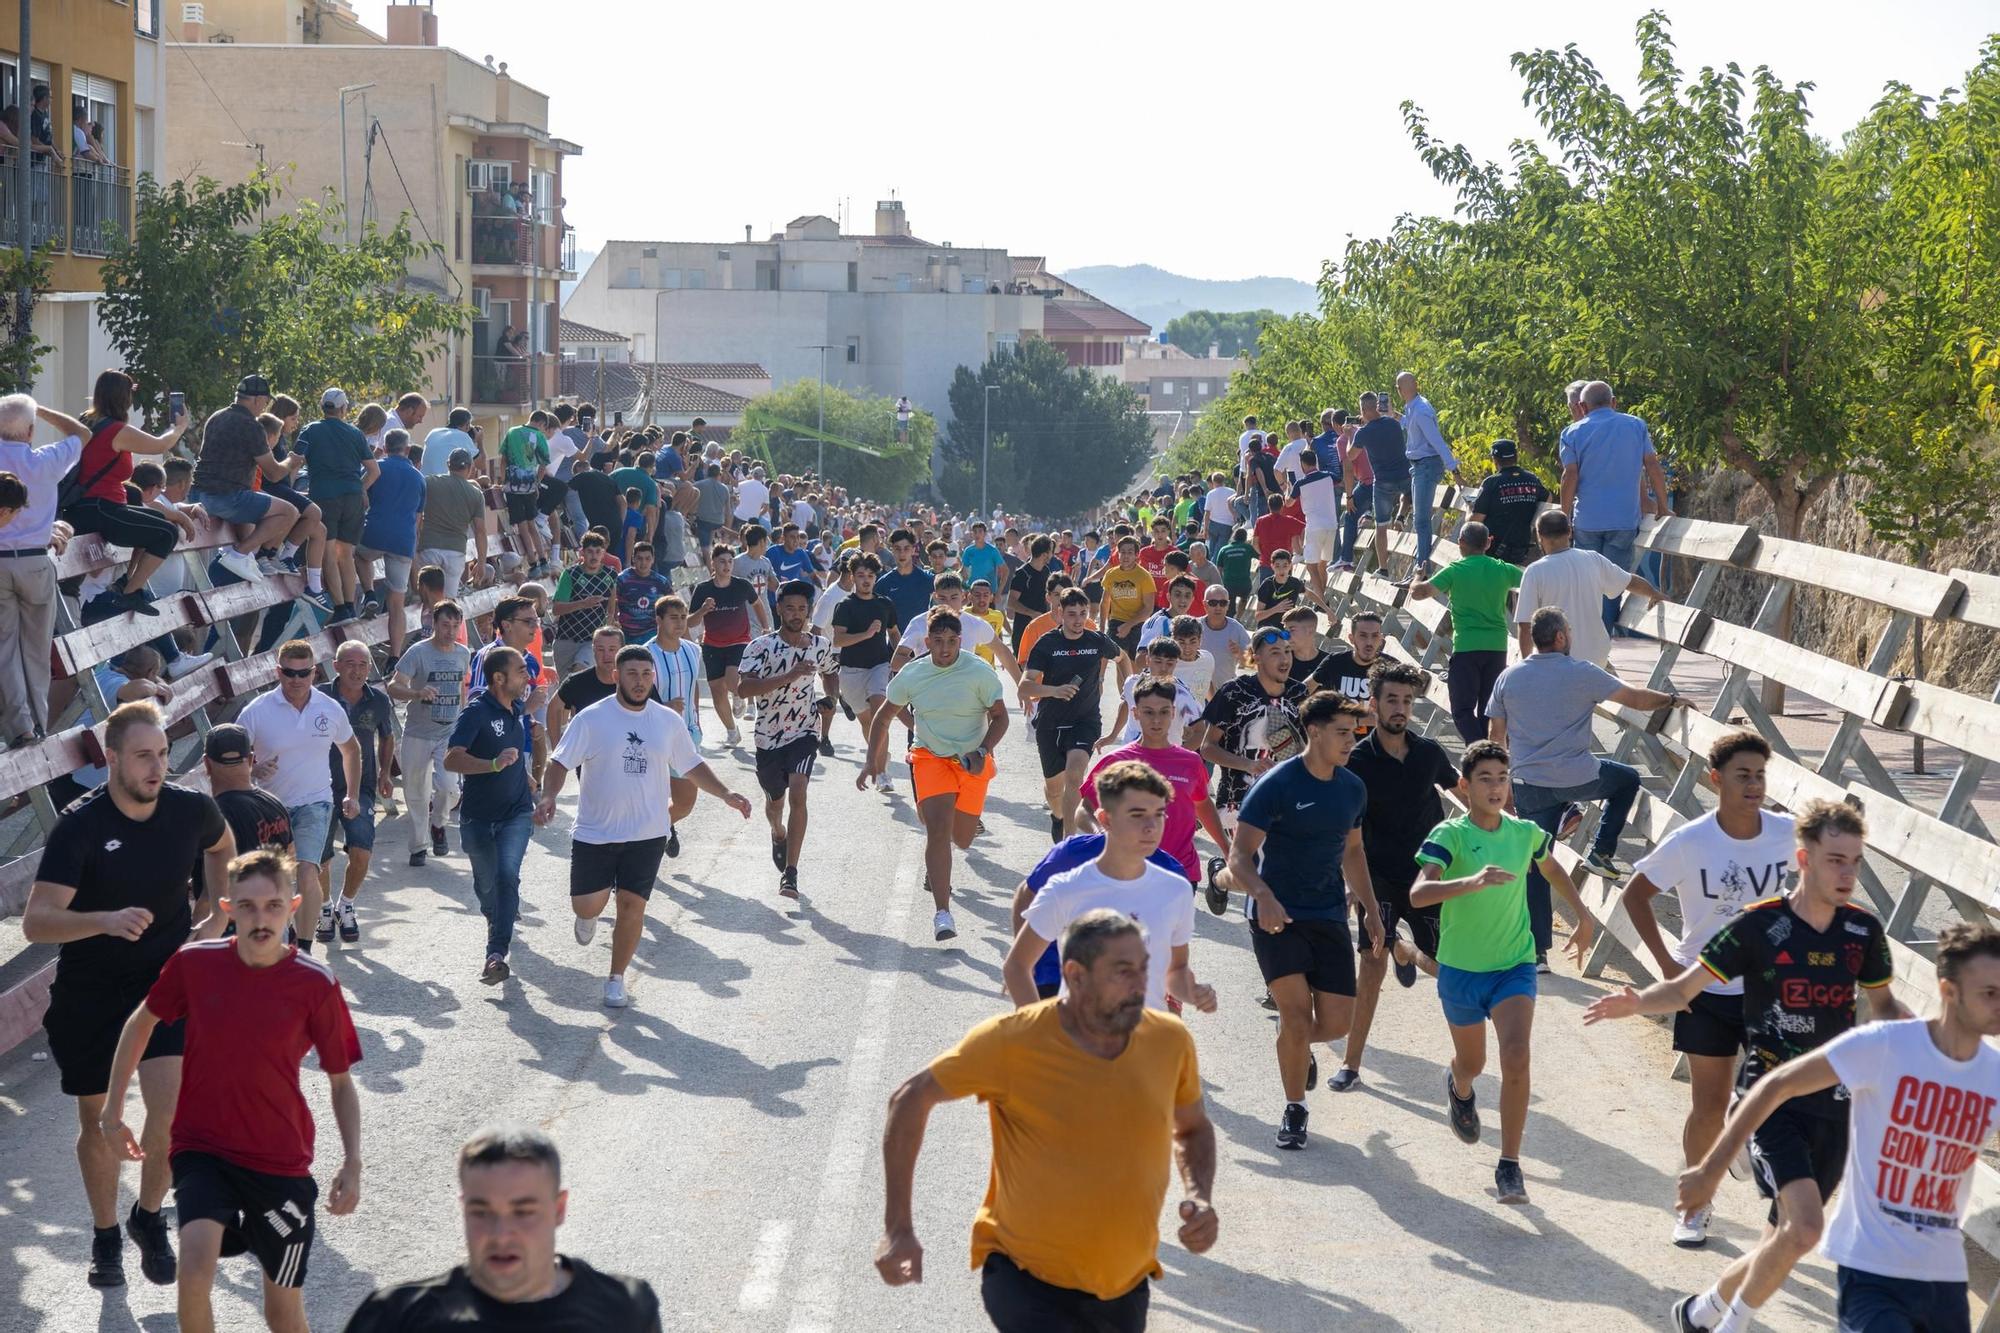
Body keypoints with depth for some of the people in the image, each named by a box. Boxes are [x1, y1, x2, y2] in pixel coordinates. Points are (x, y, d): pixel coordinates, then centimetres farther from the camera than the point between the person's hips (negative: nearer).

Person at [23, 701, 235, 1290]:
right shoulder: (79, 826, -21)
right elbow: (35, 922, -28)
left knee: (172, 1107, -15)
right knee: (98, 1121, 11)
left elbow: (221, 847, 17)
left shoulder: (191, 809, -10)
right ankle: (105, 1235, 33)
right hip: (89, 991, -1)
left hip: (164, 976, 1)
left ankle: (149, 1218, 12)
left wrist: (216, 912, 8)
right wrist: (106, 920, -43)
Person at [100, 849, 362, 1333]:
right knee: (195, 1266, -26)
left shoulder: (315, 985, -11)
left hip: (281, 1163, 0)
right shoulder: (194, 963, -8)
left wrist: (352, 1164, -9)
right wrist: (112, 1111, 12)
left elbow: (341, 1081, 0)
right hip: (201, 1148, 0)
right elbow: (142, 1022, 11)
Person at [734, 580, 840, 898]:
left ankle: (790, 874, -20)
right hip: (768, 736, 0)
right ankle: (779, 834, 57)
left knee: (797, 794, -21)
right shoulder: (762, 645, -12)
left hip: (804, 732, 0)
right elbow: (743, 688, -26)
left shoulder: (821, 645, 0)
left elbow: (830, 674, 22)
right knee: (774, 800, 19)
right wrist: (789, 676, -32)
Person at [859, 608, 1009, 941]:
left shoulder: (979, 672, -12)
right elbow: (884, 716, 7)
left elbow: (1000, 717, -4)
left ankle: (934, 867, 50)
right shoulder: (911, 674, -6)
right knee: (938, 830, -19)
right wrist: (871, 762, 2)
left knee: (962, 840, 9)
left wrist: (982, 752, -19)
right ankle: (942, 914, -19)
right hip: (929, 757, 0)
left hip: (971, 761, 1)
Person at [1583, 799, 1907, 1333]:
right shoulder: (1759, 926, -12)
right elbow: (1683, 989, -8)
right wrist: (1637, 1002, -29)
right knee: (1805, 1226, -22)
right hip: (1772, 1097, -5)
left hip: (1834, 1103, 5)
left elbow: (1883, 1004, 17)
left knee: (1785, 1239, 9)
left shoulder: (1863, 929, 1)